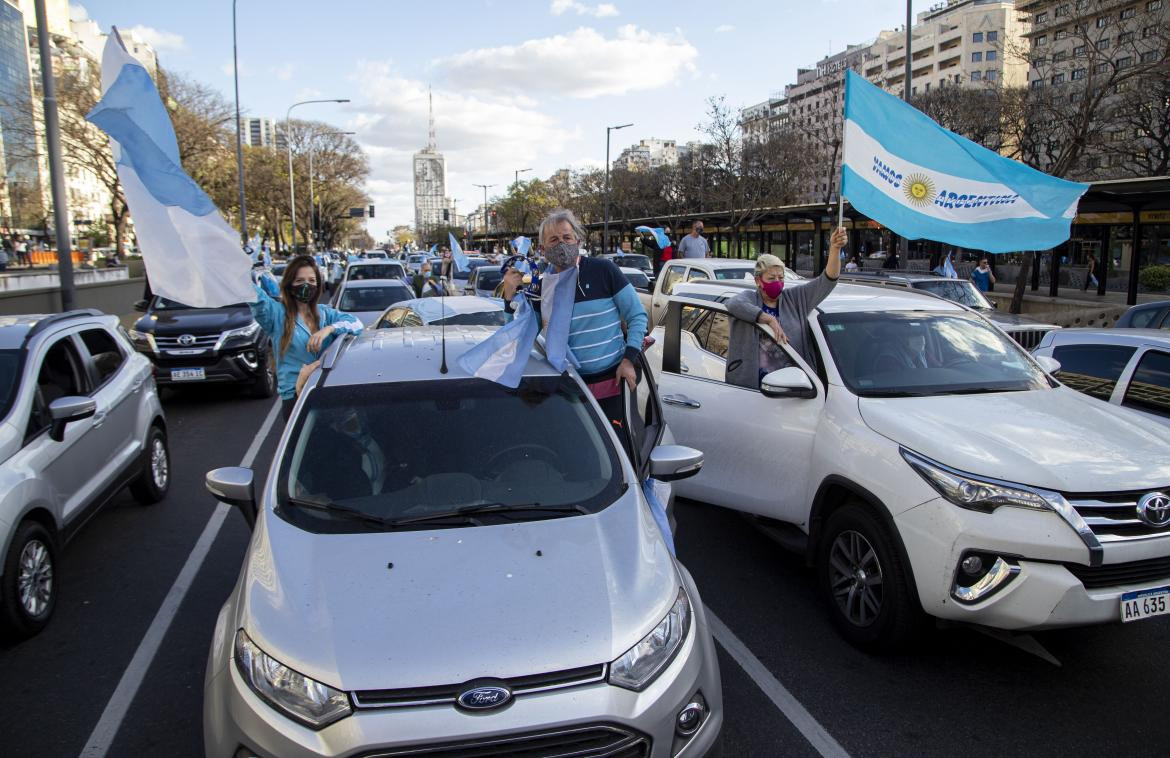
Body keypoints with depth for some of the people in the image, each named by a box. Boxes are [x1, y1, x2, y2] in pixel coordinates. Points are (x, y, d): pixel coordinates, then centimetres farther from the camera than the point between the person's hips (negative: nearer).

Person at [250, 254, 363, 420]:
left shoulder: (324, 313, 11)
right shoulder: (277, 313, 1)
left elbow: (356, 323, -2)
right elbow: (253, 295, -18)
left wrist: (329, 329, -19)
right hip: (294, 396, -3)